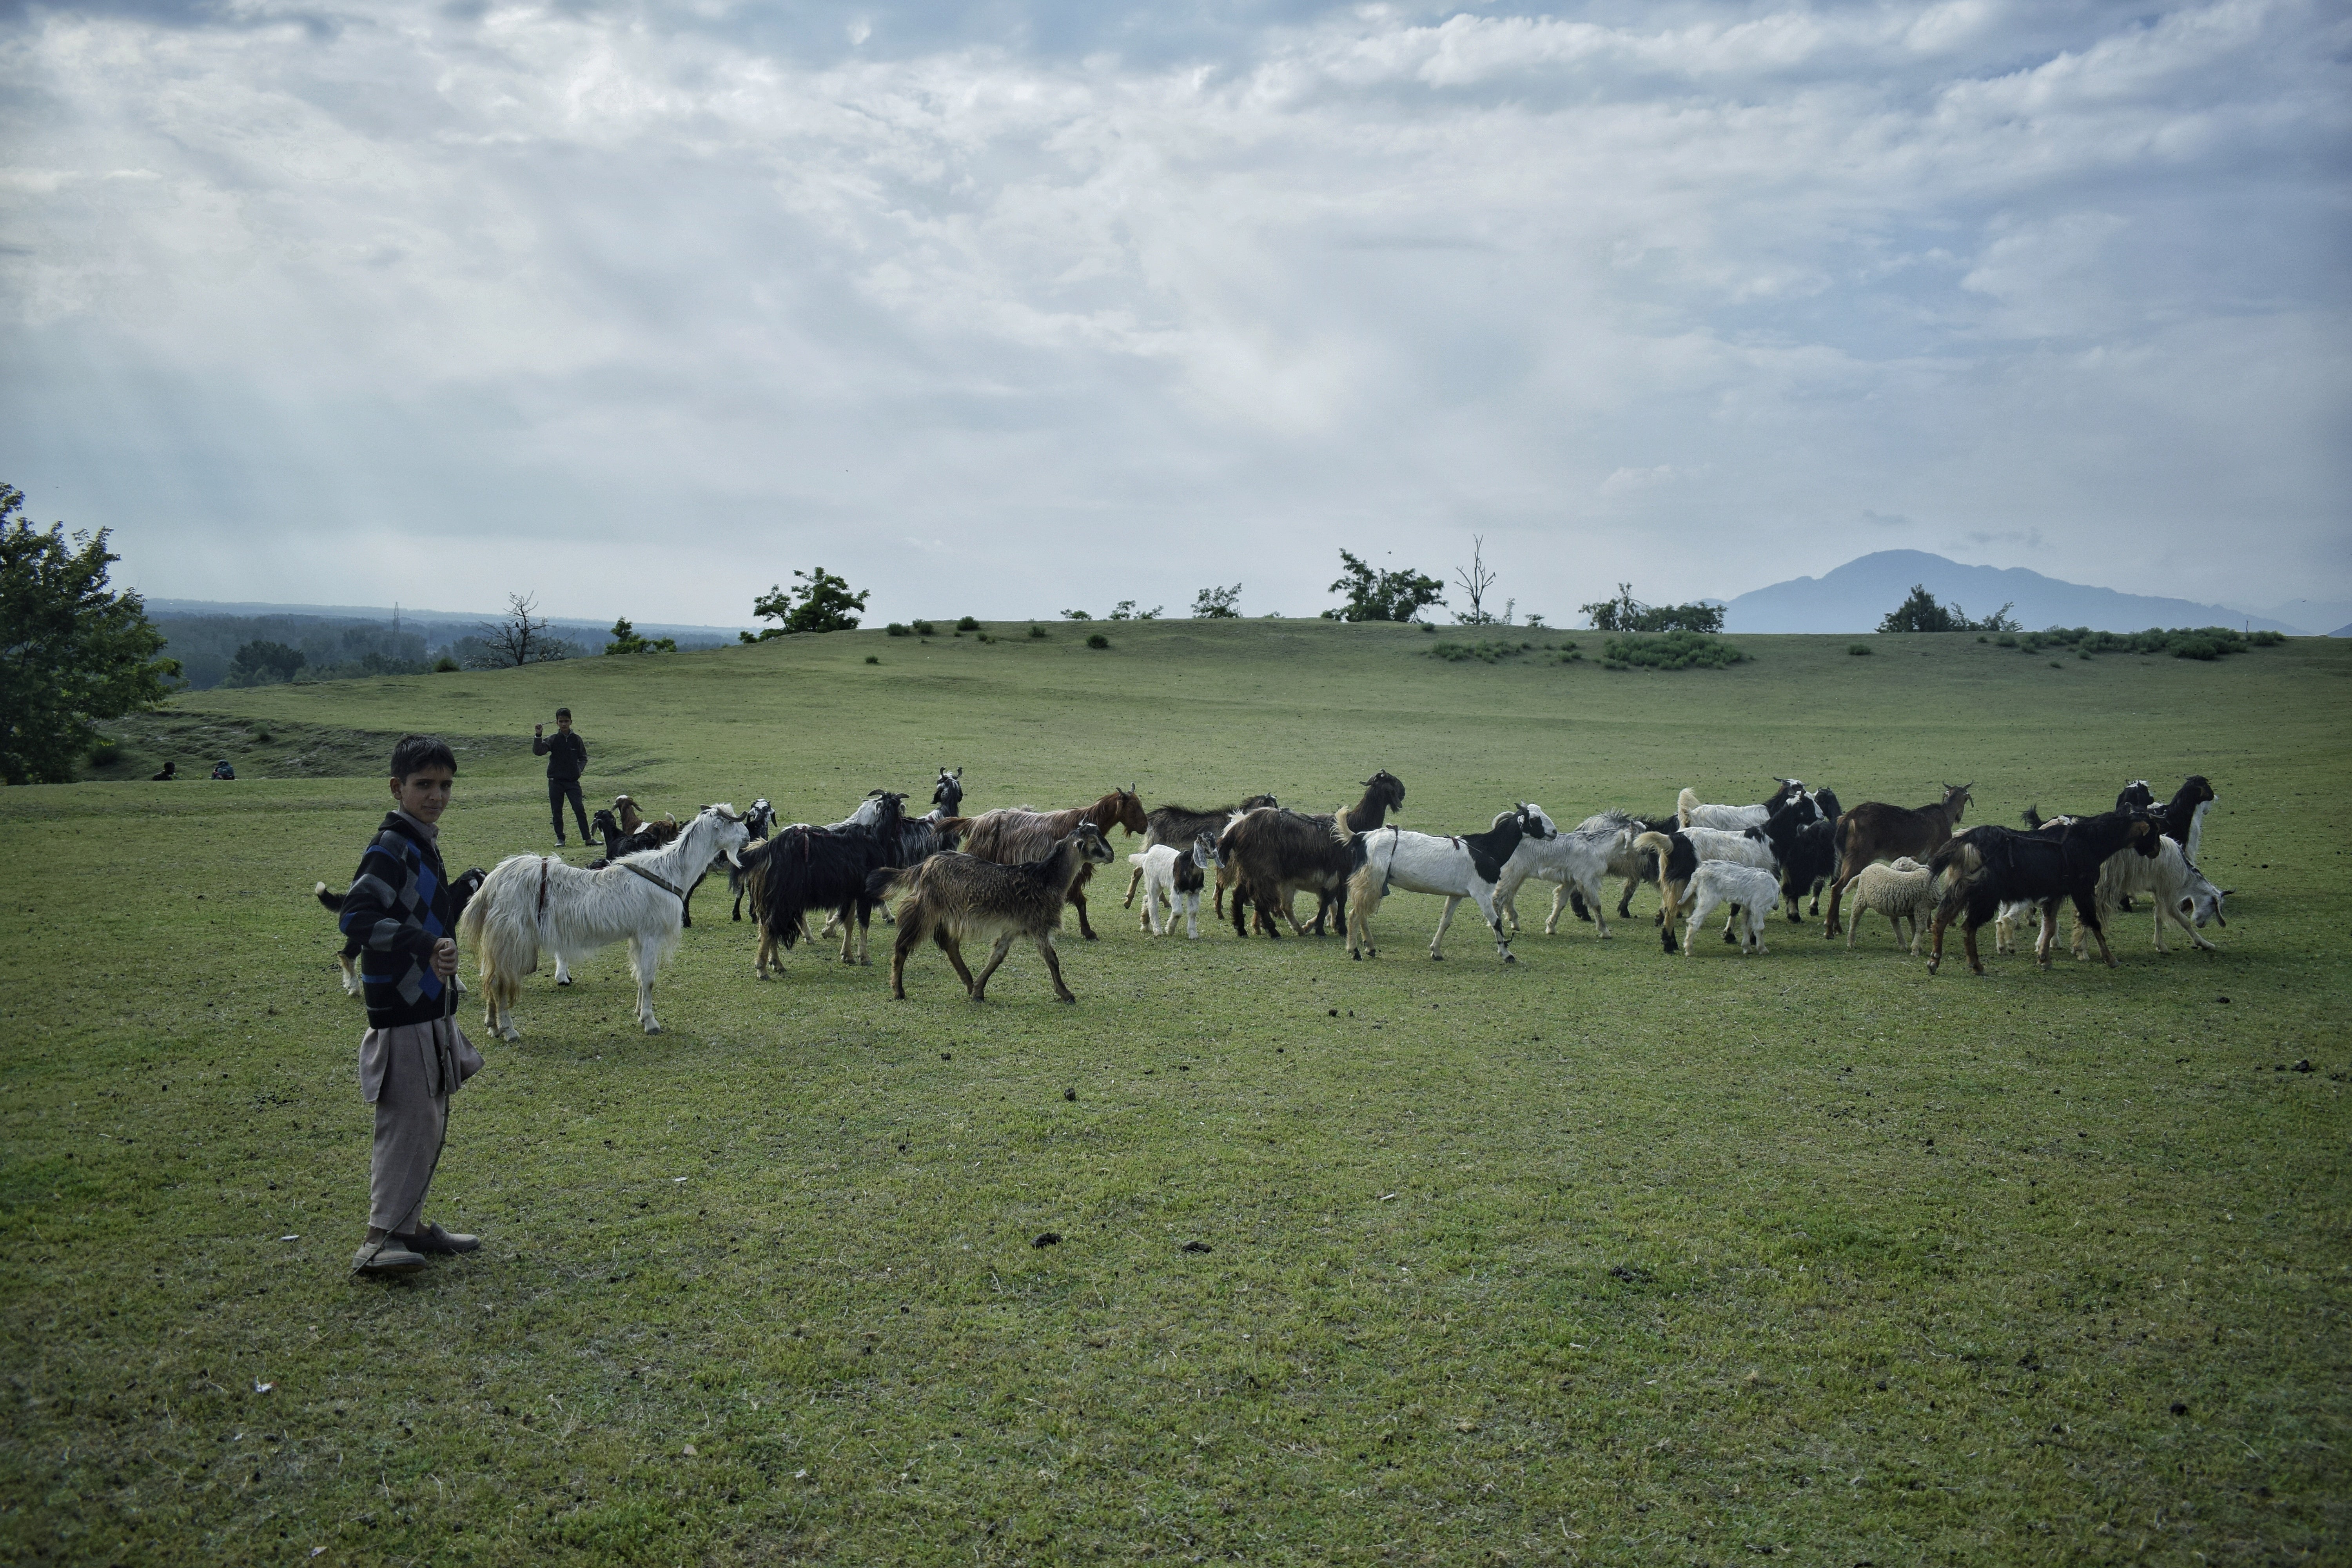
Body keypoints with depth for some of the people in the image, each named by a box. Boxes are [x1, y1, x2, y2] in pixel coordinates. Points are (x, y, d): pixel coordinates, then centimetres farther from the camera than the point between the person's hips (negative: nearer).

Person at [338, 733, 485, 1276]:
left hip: (429, 1008, 10)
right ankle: (381, 1240, -10)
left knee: (429, 1123, 15)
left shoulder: (423, 844, 15)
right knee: (409, 1122, -11)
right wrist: (425, 945, -31)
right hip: (403, 1012, -10)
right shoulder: (391, 848, -15)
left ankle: (409, 1225, 24)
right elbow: (357, 917, -27)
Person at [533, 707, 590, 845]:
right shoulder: (552, 740, 1)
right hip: (555, 781, 0)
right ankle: (560, 838, 16)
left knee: (580, 809, -6)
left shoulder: (576, 740, 4)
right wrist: (538, 736, -22)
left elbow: (583, 758, 12)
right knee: (557, 811, 5)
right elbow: (538, 751, -11)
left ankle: (587, 838, -4)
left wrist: (579, 768, -5)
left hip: (573, 781, 0)